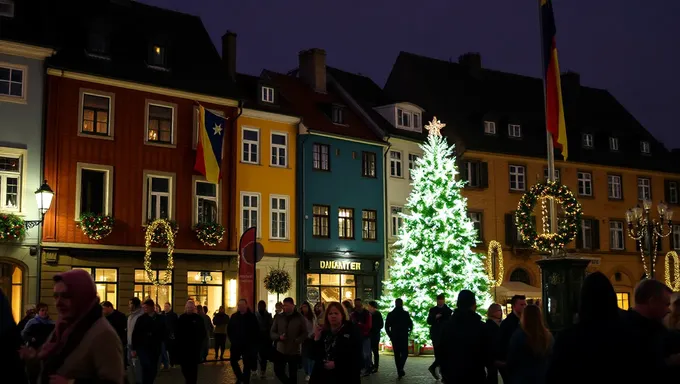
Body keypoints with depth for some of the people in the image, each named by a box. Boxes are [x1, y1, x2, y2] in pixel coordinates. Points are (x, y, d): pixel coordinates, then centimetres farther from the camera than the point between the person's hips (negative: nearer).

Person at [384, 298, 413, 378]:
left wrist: (390, 335, 10)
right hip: (403, 337, -3)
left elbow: (386, 326, 3)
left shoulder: (390, 314, 3)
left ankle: (399, 371, 11)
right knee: (404, 353, 4)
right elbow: (410, 324, -7)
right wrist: (408, 332, 9)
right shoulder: (405, 314, -6)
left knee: (396, 354, 11)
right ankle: (400, 368, -18)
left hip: (394, 337, 3)